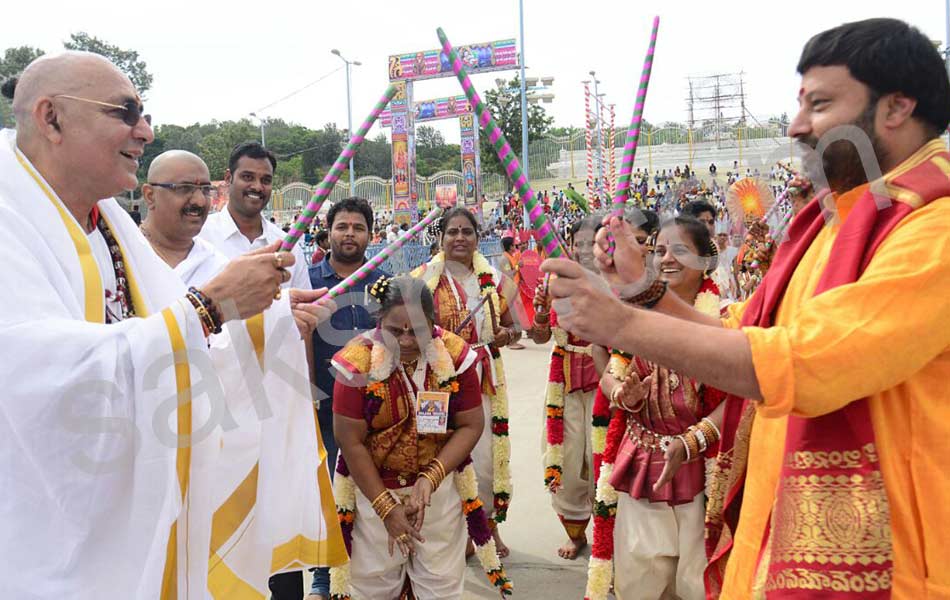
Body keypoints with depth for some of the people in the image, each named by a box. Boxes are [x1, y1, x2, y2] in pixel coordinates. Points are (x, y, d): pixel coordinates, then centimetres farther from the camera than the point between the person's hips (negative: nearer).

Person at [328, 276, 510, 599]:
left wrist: (430, 478, -20)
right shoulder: (358, 361, -18)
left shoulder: (455, 354, -12)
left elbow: (471, 425, -7)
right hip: (373, 486, -1)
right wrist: (387, 509, -14)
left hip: (440, 485, 2)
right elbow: (351, 443, -14)